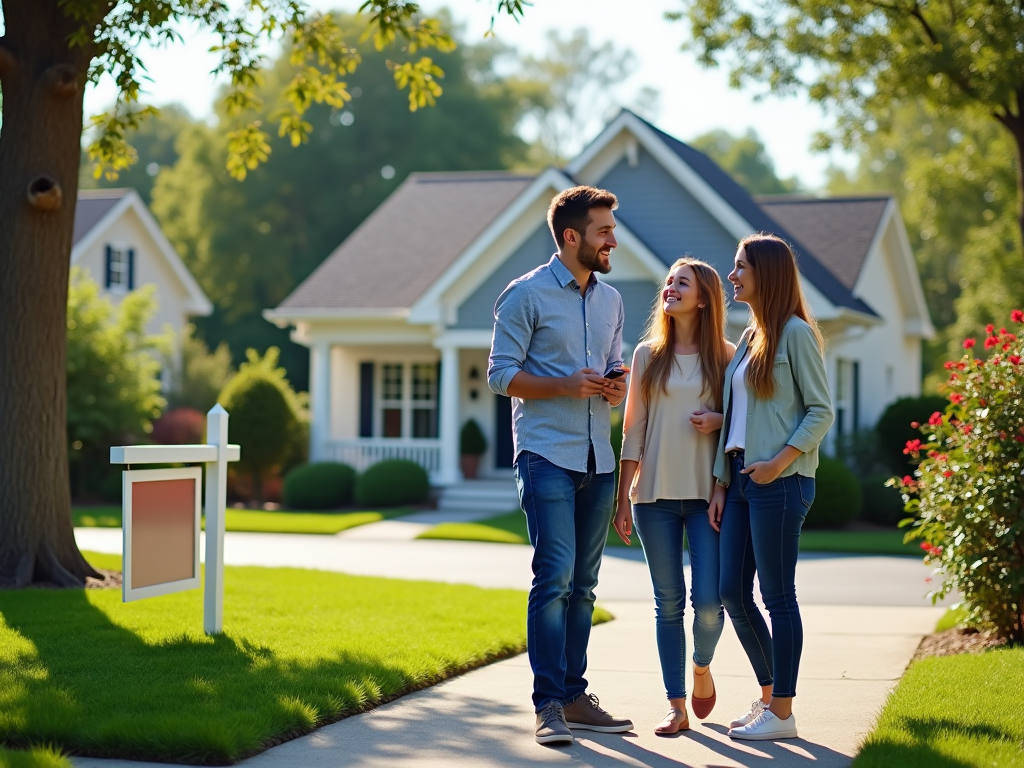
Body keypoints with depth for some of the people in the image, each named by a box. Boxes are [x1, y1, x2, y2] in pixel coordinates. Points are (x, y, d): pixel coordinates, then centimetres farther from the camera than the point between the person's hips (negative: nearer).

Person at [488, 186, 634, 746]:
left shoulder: (610, 300, 16)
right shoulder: (526, 294, -3)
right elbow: (502, 374, -6)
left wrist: (616, 386, 1)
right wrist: (567, 386, -18)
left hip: (597, 460, 6)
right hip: (547, 456, -6)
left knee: (583, 583, 8)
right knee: (554, 577, -12)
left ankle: (574, 697, 14)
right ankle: (548, 704, -9)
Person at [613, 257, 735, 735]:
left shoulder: (724, 356, 3)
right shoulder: (648, 354, 7)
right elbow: (633, 429, 7)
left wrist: (719, 421, -12)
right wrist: (623, 497, 3)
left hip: (707, 494, -1)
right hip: (655, 495, 1)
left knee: (708, 600, -8)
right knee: (668, 602, 4)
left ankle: (702, 668, 24)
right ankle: (677, 707, 10)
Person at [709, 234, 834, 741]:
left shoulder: (795, 332, -6)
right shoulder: (748, 338, 18)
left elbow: (821, 411, -9)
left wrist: (781, 461, -20)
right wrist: (721, 483, 13)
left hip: (780, 480, -8)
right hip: (740, 479, 8)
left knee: (777, 595, -4)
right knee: (733, 591, 8)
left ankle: (781, 713, 3)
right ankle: (768, 695, 22)